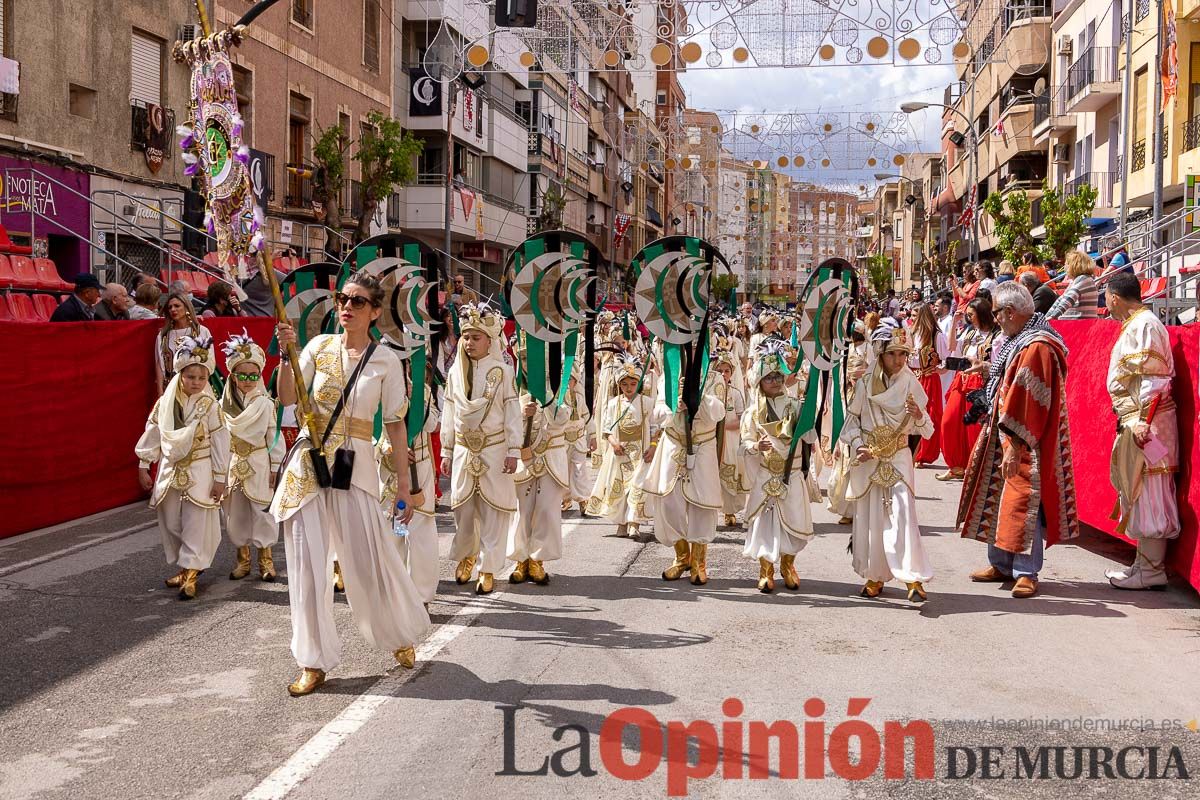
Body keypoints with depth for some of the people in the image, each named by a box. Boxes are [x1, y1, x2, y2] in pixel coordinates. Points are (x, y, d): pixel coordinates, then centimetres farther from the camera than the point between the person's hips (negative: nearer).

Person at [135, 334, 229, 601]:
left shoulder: (210, 405, -9)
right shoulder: (165, 403, 1)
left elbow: (220, 441, -8)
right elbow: (152, 434, 9)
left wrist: (219, 477, -8)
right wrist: (143, 466, 9)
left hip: (199, 471, -4)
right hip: (170, 470, 4)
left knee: (196, 523, -5)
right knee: (171, 523, 10)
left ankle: (191, 573, 1)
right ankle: (186, 566, 26)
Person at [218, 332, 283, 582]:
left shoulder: (266, 404, -5)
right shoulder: (224, 405, 0)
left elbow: (275, 438, -3)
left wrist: (275, 468, -4)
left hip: (259, 465, -2)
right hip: (232, 464, 2)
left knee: (262, 512, 2)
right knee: (235, 512, 9)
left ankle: (265, 558, 14)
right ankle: (242, 557, 23)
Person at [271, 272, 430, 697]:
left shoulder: (386, 360, -2)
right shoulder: (320, 346, 4)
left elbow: (395, 424, 1)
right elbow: (287, 399, -3)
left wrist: (403, 484, 0)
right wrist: (285, 355, -18)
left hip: (355, 466, -2)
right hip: (309, 462, 2)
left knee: (372, 562, 2)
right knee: (307, 564, 3)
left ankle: (401, 635, 31)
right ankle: (314, 663, 14)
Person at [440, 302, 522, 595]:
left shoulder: (502, 371, -5)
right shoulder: (455, 372, 5)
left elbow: (512, 414, -5)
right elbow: (448, 415, 10)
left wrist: (513, 451, -8)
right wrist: (446, 452, 10)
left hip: (494, 451, -3)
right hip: (463, 450, 3)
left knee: (492, 511, 0)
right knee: (463, 508, 8)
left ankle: (488, 568, 8)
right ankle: (466, 555, 32)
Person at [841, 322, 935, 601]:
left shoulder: (911, 385, -2)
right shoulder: (865, 384, -4)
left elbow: (927, 431, 0)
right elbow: (851, 419, 4)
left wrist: (919, 416, -21)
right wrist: (858, 445, -11)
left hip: (899, 458, -1)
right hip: (868, 460, 1)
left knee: (903, 512, -13)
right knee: (869, 515, 5)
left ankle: (913, 577, -12)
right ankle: (875, 576, 18)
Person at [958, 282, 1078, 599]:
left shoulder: (1037, 347, -20)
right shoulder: (1016, 340, 12)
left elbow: (1027, 401, -23)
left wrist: (1014, 445, -24)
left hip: (1024, 442, -10)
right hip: (1005, 435, 10)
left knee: (1022, 502, -5)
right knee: (1000, 498, 14)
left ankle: (1027, 572, 3)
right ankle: (1001, 564, 24)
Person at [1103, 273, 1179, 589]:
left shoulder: (1145, 325, -14)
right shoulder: (1136, 324, 16)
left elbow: (1152, 378, -21)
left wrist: (1142, 421, -24)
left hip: (1145, 423, -10)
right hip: (1134, 422, 10)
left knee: (1147, 492, -5)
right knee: (1139, 493, 14)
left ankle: (1151, 570, 0)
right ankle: (1145, 561, 22)